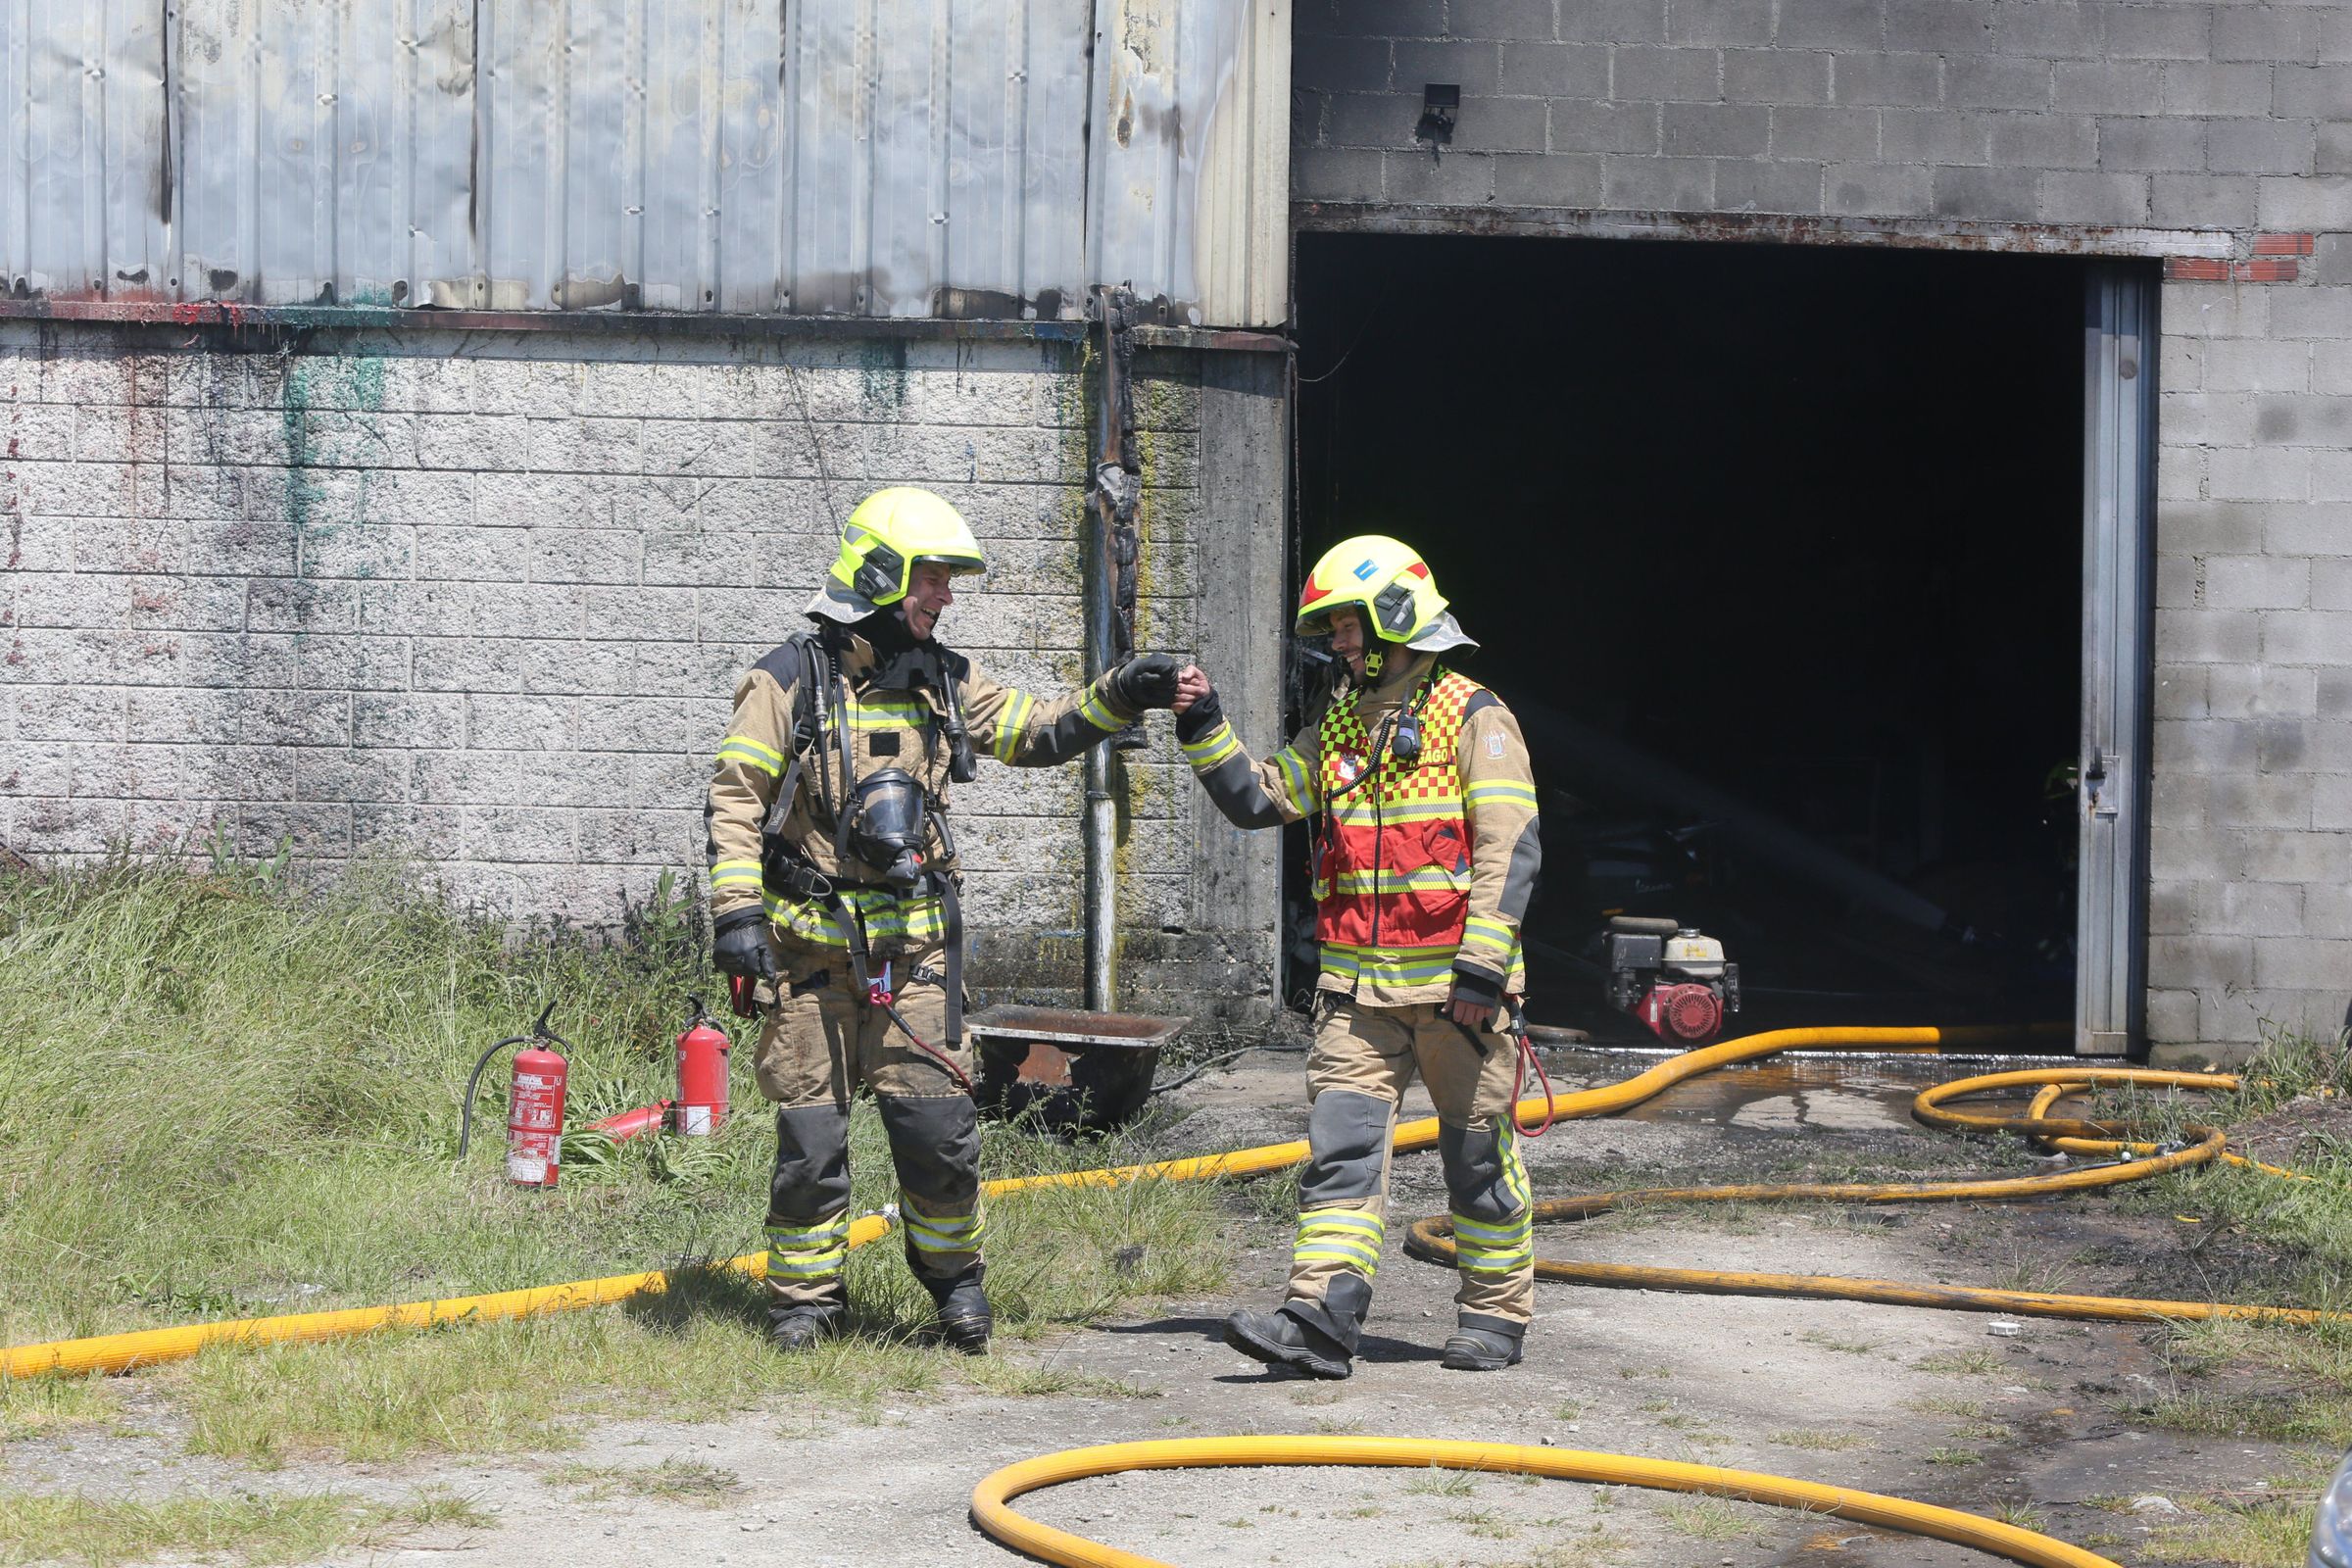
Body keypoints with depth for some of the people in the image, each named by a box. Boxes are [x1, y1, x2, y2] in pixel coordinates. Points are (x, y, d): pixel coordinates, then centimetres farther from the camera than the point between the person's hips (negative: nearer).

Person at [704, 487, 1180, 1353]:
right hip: (810, 946, -3)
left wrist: (1115, 697, -1)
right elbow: (734, 798, -8)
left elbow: (1041, 732, 15)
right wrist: (737, 911, -16)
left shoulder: (942, 684, 10)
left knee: (937, 1123, -2)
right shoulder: (791, 680, -6)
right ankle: (805, 1296, 14)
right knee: (810, 1133, 1)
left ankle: (953, 1273, 18)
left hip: (911, 946, 3)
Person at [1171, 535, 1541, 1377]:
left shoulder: (1472, 718, -6)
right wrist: (1204, 731, 3)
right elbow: (1256, 799, 17)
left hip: (1453, 983, -5)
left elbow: (1510, 848, -12)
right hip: (1358, 989, 5)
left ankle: (1495, 1314, 18)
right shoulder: (1336, 726, 15)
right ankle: (1322, 1318, -13)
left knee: (1477, 1153, 5)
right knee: (1340, 1147, -6)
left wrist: (1483, 965, -19)